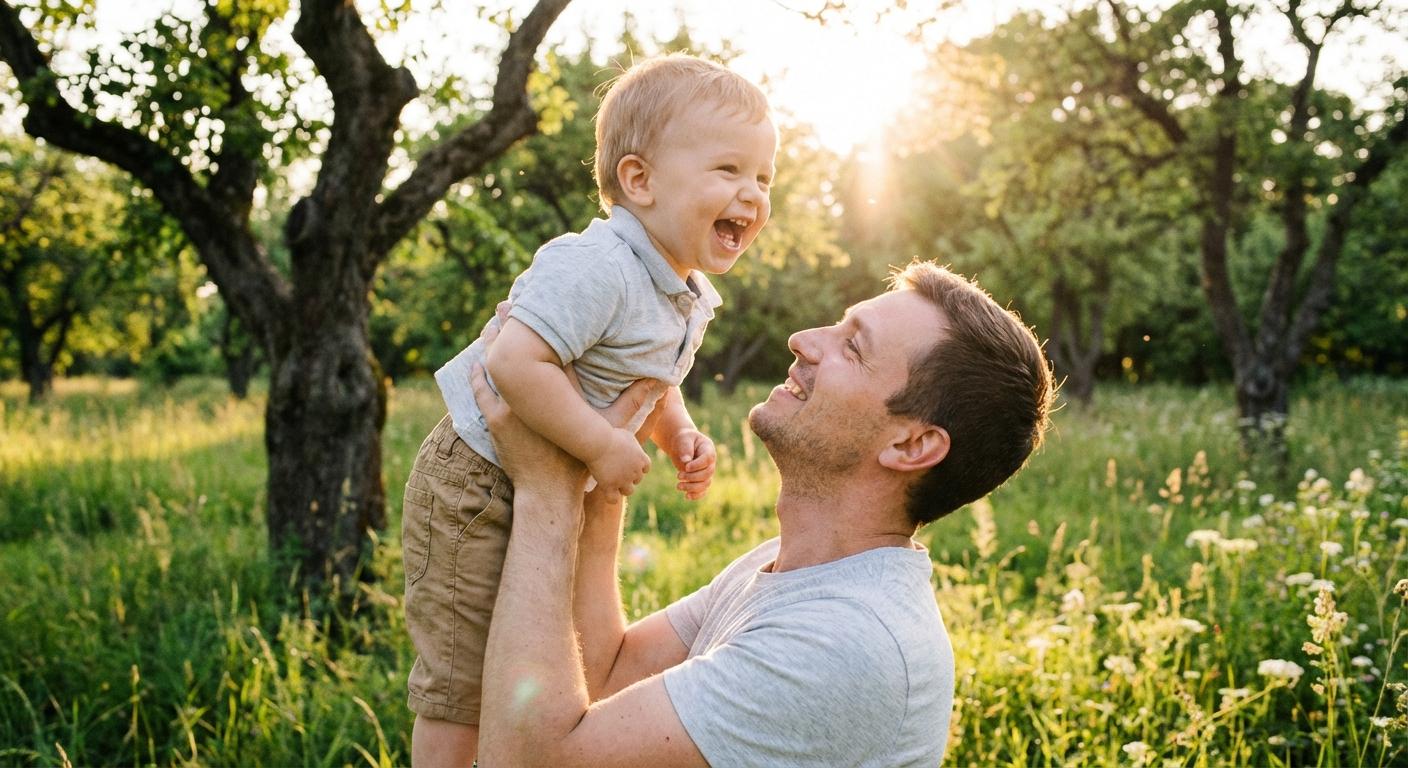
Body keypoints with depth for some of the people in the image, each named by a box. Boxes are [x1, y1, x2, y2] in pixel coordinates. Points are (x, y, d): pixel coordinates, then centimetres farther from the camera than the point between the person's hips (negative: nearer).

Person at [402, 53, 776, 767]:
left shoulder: (691, 296, 2)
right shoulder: (597, 268, -30)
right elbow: (514, 363, -38)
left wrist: (680, 434, -1)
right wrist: (604, 447, -32)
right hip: (477, 487, -9)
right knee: (460, 686, 0)